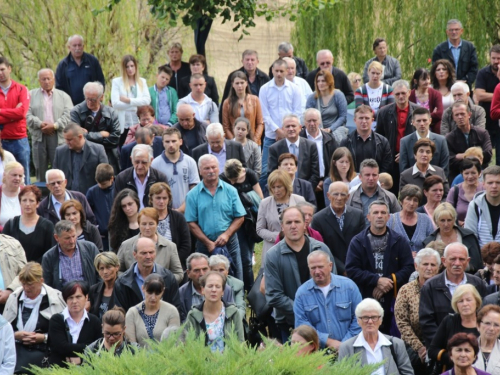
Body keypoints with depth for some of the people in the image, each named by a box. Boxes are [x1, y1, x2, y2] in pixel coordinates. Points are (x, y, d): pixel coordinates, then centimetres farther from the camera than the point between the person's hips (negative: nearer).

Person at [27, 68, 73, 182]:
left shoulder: (63, 96, 12)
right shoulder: (31, 95, 12)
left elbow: (68, 115, 0)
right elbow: (28, 114, 1)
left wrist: (55, 125, -13)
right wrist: (40, 124, -13)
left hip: (58, 136, -1)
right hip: (39, 136, 1)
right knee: (40, 168, 2)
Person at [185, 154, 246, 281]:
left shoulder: (230, 191, 4)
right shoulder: (193, 195, 0)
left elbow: (239, 218, 3)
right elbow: (192, 223, -3)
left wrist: (226, 234, -12)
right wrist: (208, 242, -10)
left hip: (229, 242, 1)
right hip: (204, 245, -1)